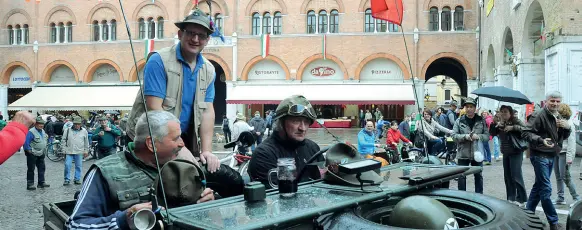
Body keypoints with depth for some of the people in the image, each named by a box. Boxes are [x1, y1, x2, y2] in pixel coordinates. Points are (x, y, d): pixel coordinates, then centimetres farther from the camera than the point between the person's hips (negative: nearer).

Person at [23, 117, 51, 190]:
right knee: (31, 169, 0)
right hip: (32, 154, -8)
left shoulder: (43, 131, 8)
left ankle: (41, 182, 18)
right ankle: (30, 184, 5)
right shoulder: (31, 132, -18)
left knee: (42, 168, 11)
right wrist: (30, 150, -18)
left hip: (41, 154, 8)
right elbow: (26, 143, -21)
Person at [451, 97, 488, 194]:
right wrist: (465, 136, -18)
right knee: (462, 176, 4)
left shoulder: (481, 121, 4)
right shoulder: (459, 121, 1)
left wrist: (478, 136, -16)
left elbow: (487, 135, 3)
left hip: (477, 153, 1)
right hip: (463, 154, -1)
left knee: (478, 176, 12)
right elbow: (454, 135, -4)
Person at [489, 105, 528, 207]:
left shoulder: (516, 121, -8)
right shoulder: (500, 123, 9)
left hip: (516, 152, -7)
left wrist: (513, 127, -26)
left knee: (516, 176, -8)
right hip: (506, 153, 7)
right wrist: (494, 123, -9)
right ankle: (511, 198, 18)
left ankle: (522, 199, 1)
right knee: (507, 177, 10)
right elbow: (492, 133, 4)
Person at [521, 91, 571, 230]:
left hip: (551, 156, 9)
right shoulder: (538, 115, -14)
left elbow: (564, 137, 19)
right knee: (546, 189, -6)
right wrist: (541, 140, -34)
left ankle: (528, 212, 26)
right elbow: (526, 133, -20)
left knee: (539, 186, 15)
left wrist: (567, 127, -2)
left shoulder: (558, 117, 15)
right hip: (540, 156, -9)